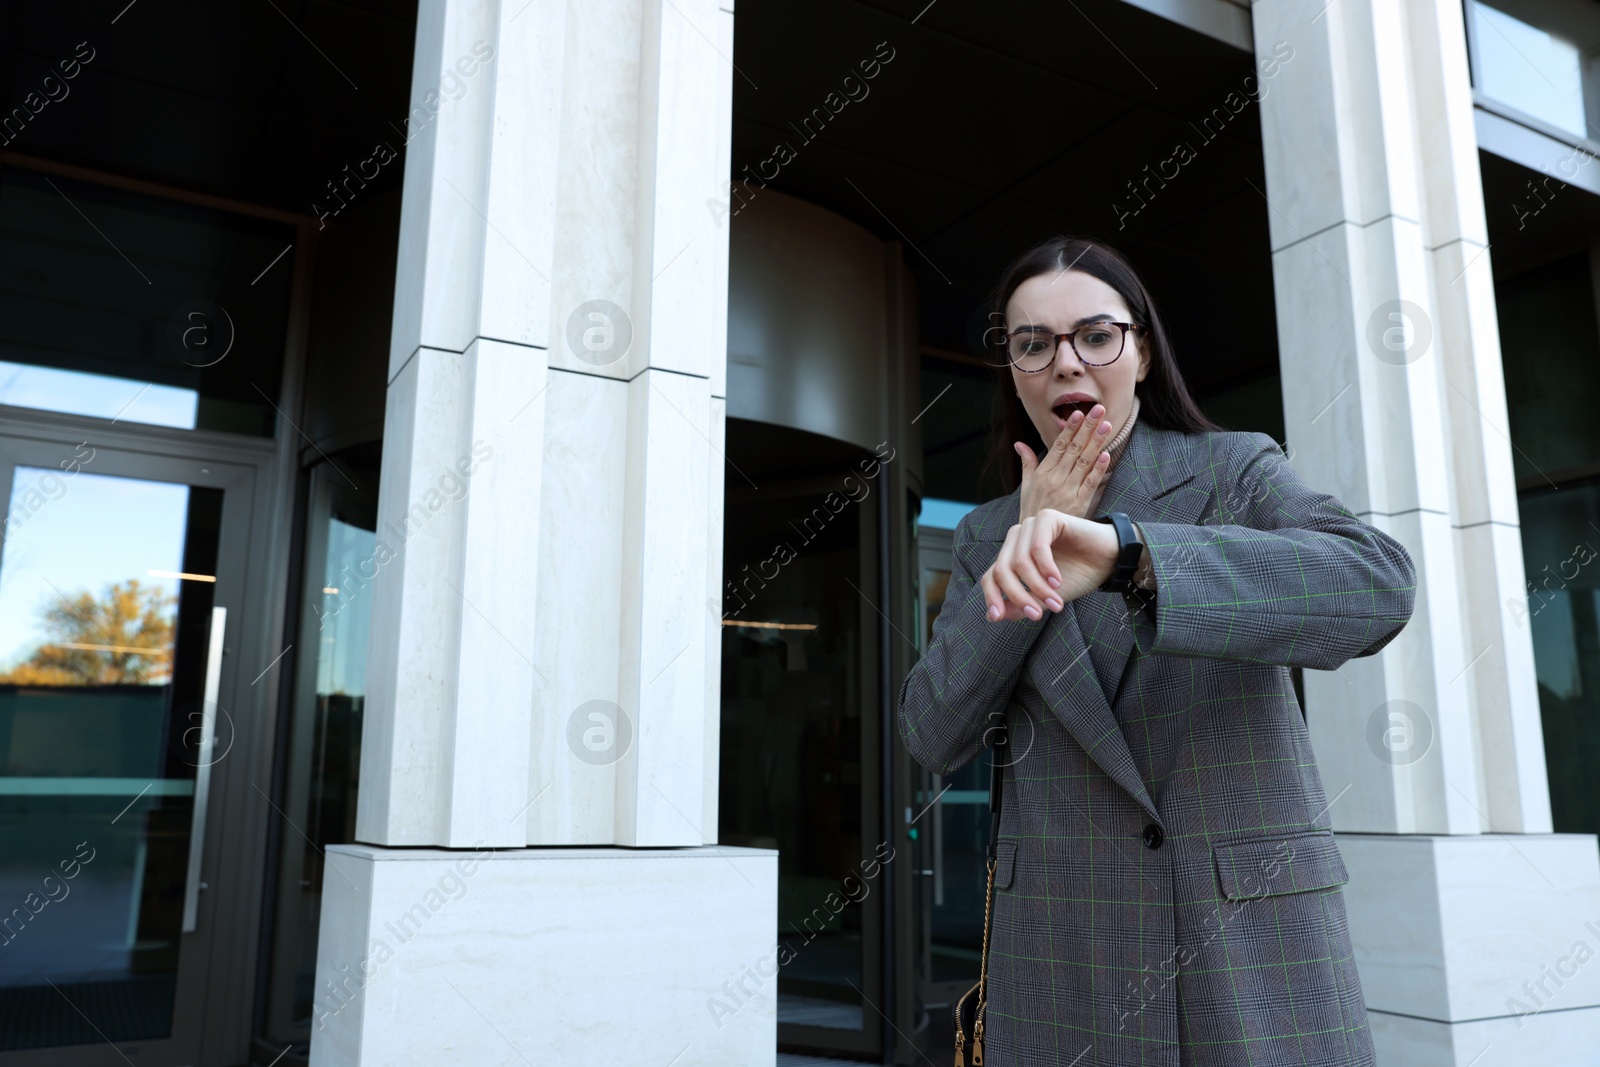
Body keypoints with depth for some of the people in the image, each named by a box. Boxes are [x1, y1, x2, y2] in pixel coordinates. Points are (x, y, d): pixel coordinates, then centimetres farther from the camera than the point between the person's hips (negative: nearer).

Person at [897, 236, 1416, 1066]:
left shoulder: (1234, 471, -2)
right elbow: (933, 738, -2)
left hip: (1254, 936, -2)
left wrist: (1121, 551, -35)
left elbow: (1378, 588, -22)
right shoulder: (988, 536, 7)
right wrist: (1027, 547, -8)